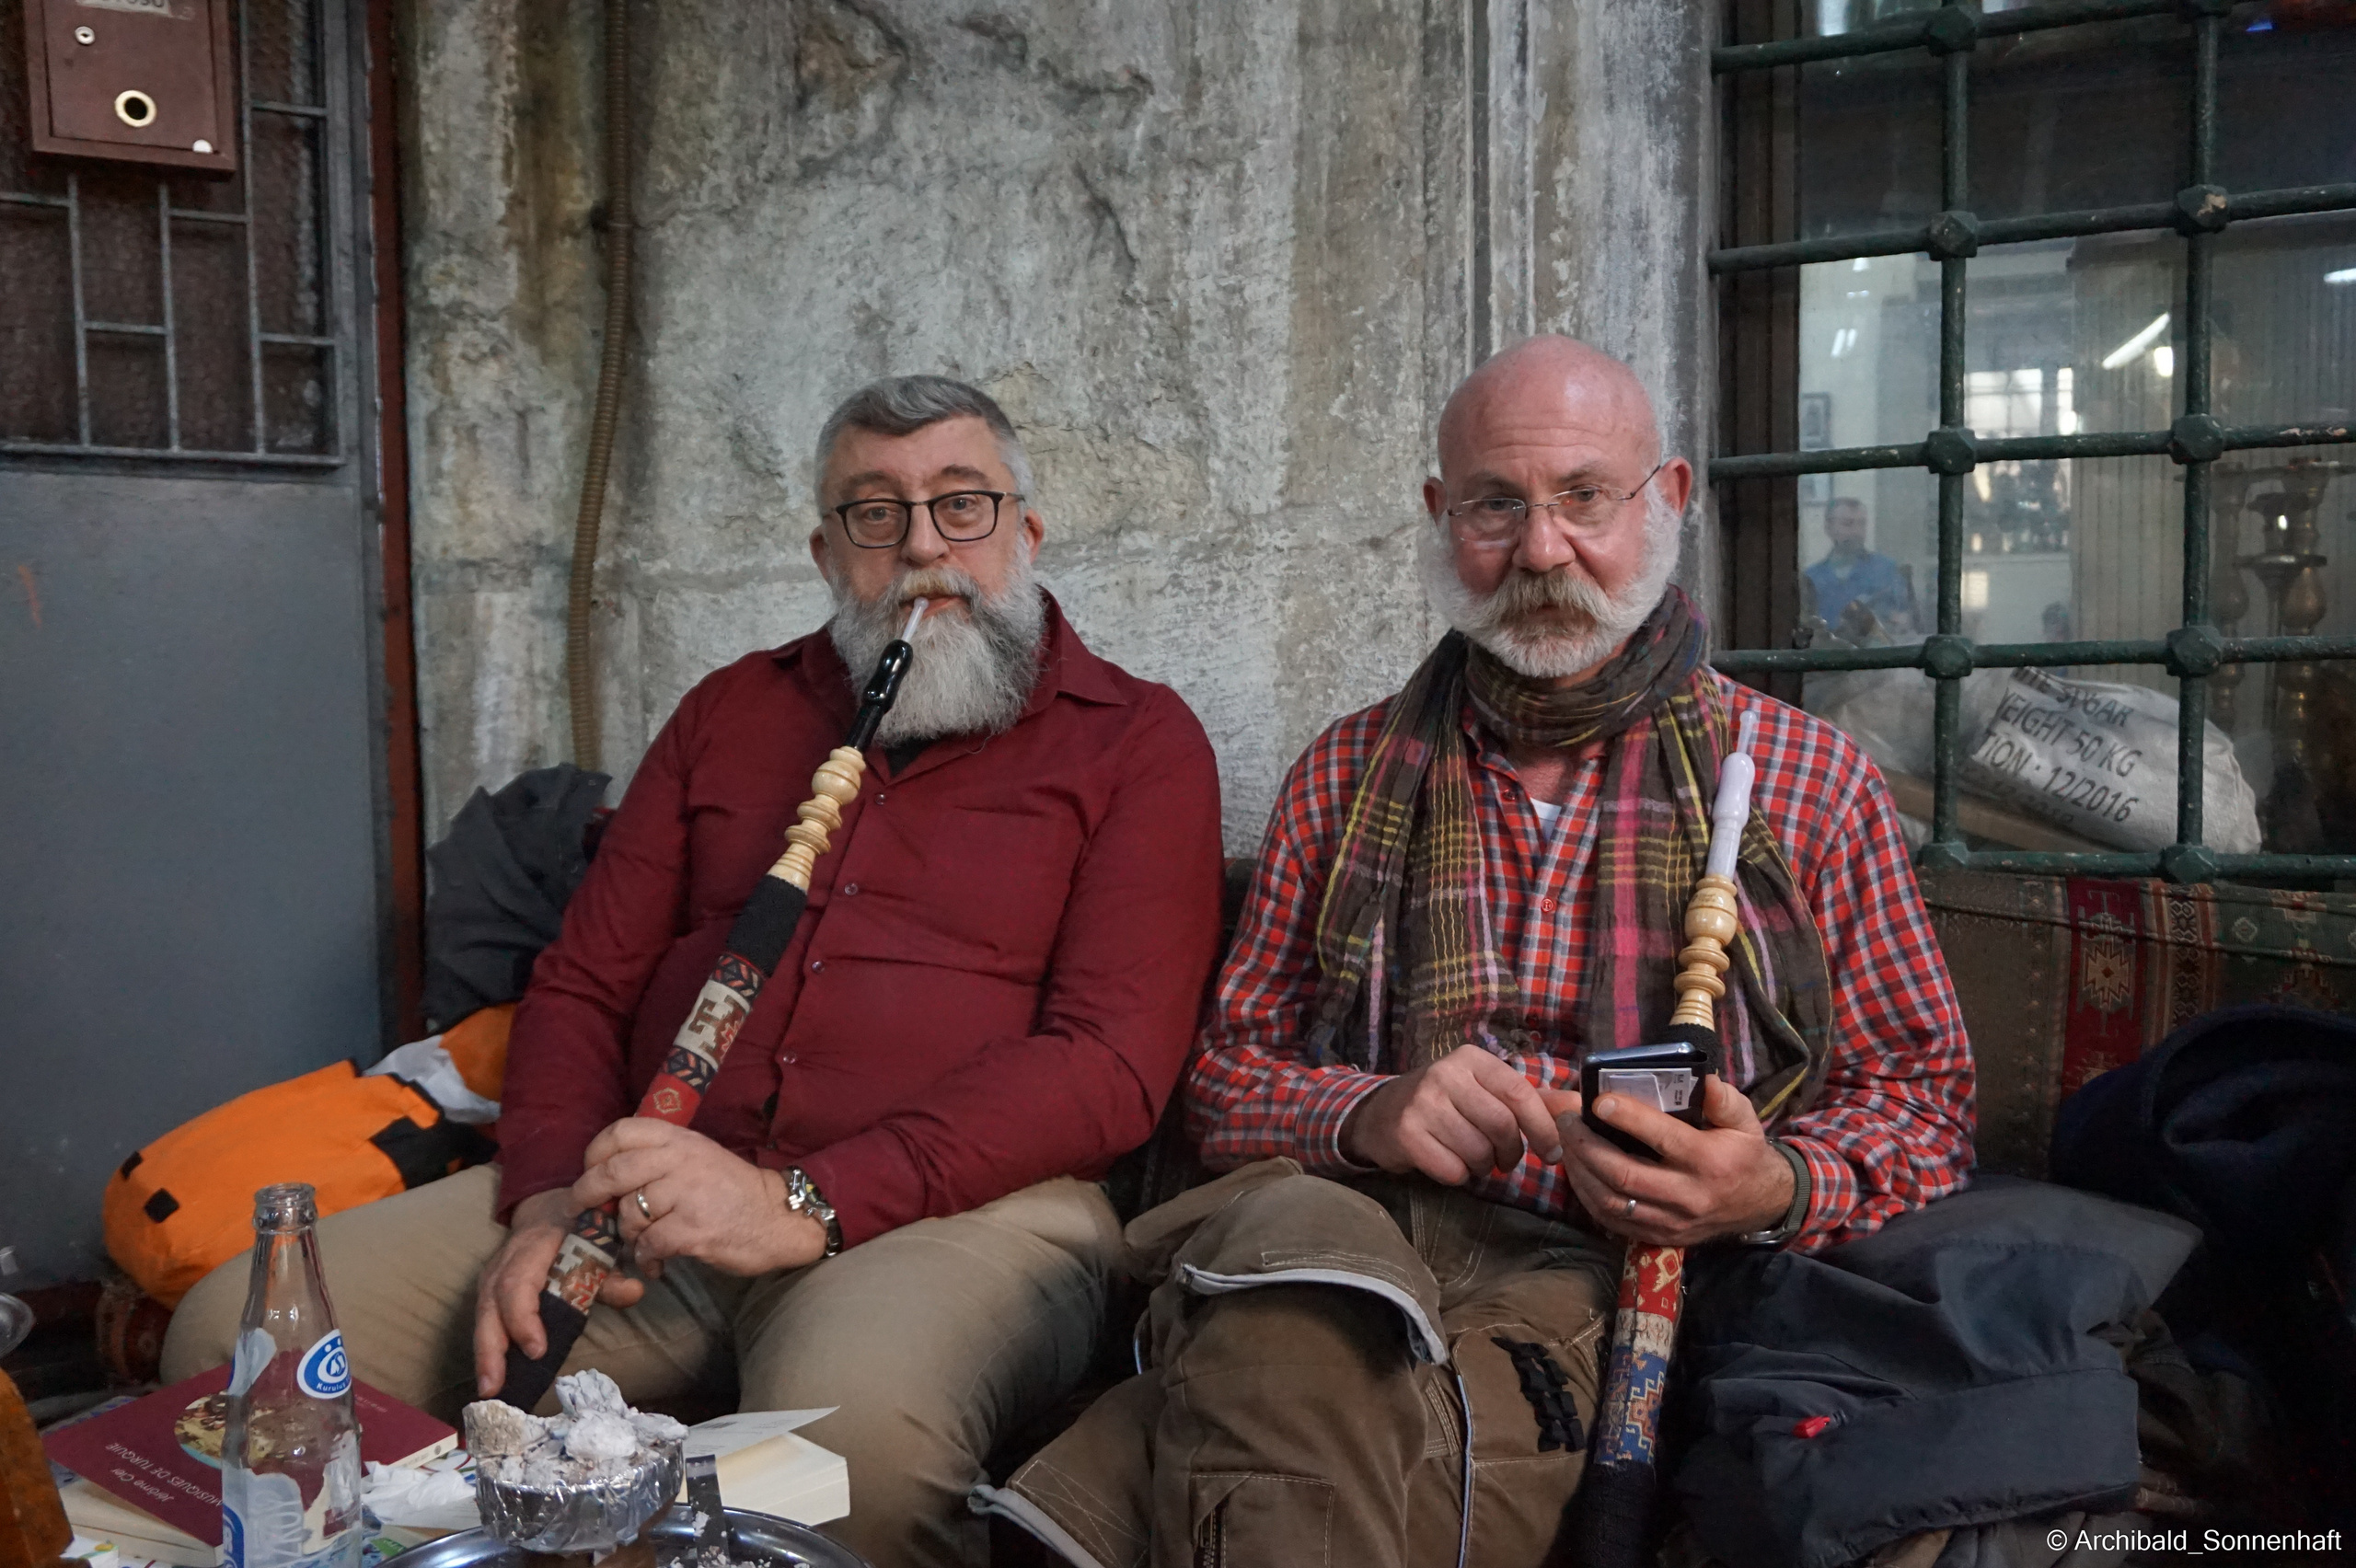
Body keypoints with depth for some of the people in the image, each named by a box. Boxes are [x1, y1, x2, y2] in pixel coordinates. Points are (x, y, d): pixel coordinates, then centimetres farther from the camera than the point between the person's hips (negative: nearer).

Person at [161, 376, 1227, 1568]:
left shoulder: (1136, 742, 4)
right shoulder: (733, 711, 20)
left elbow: (1112, 1063, -8)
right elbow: (582, 984, 18)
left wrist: (805, 1201, -18)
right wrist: (552, 1192, -4)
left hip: (961, 1204, -4)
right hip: (654, 1196, 5)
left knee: (858, 1431, -39)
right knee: (233, 1336, -11)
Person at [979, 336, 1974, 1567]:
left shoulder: (1810, 779, 12)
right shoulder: (1348, 773, 16)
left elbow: (1924, 1103, 12)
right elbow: (1227, 1075, 14)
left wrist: (1778, 1187, -11)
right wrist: (1368, 1115, -9)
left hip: (1610, 1278, -2)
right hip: (1343, 1217, 2)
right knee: (1291, 1235, -36)